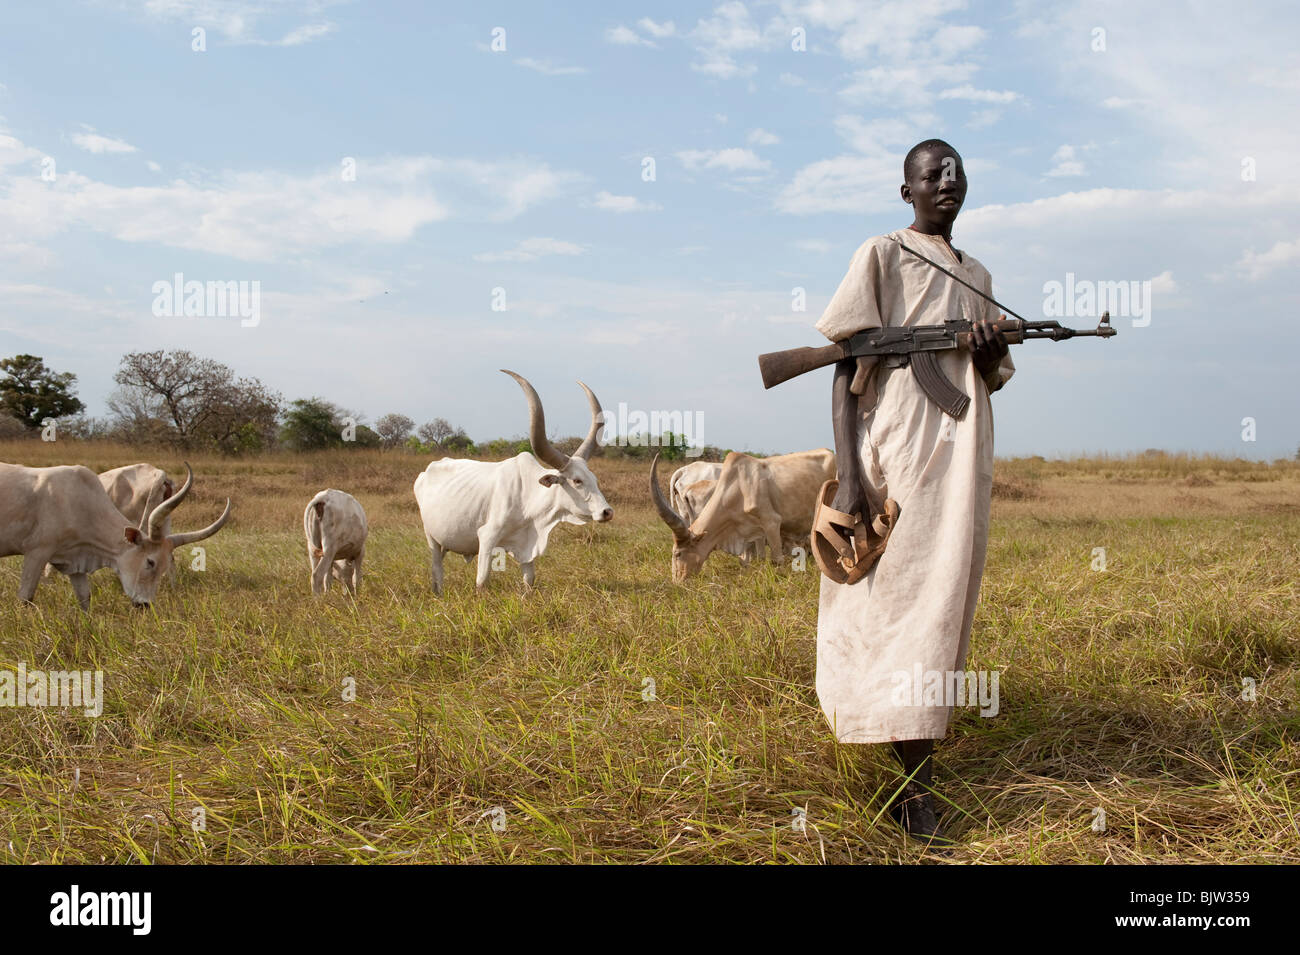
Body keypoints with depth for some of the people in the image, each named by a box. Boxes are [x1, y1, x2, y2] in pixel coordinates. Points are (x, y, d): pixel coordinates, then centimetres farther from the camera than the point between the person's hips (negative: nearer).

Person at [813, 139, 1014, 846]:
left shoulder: (977, 277, 18)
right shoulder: (880, 257, 0)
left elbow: (994, 378, 23)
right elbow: (847, 366, -7)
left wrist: (994, 345, -3)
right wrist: (847, 474, -16)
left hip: (963, 451, 6)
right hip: (898, 448, -6)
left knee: (945, 593, 8)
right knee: (903, 595, -10)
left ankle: (914, 756, 22)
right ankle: (913, 779, -8)